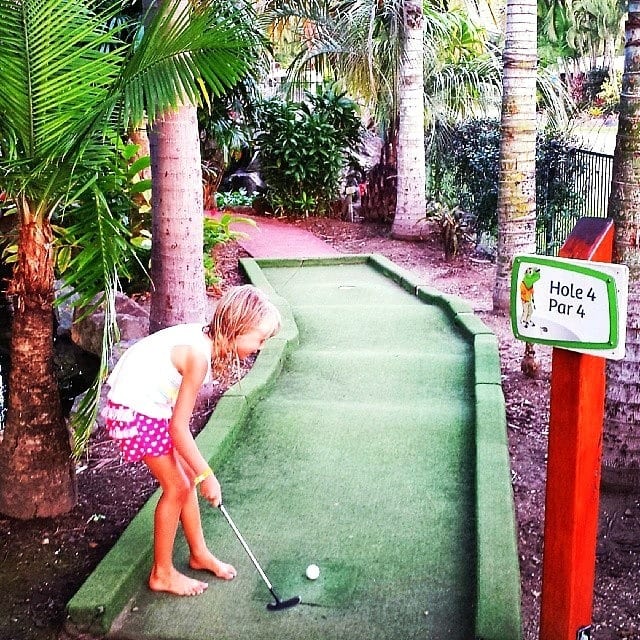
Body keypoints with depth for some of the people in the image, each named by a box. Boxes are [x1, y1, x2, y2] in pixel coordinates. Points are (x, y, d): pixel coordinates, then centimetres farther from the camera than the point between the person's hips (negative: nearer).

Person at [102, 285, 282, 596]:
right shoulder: (199, 355, -28)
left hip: (153, 403, 9)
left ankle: (199, 554, 30)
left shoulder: (205, 339, -2)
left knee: (186, 476, 14)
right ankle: (162, 573, 14)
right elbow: (178, 427, -25)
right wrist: (206, 475, -16)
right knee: (177, 487, -2)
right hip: (135, 410, -9)